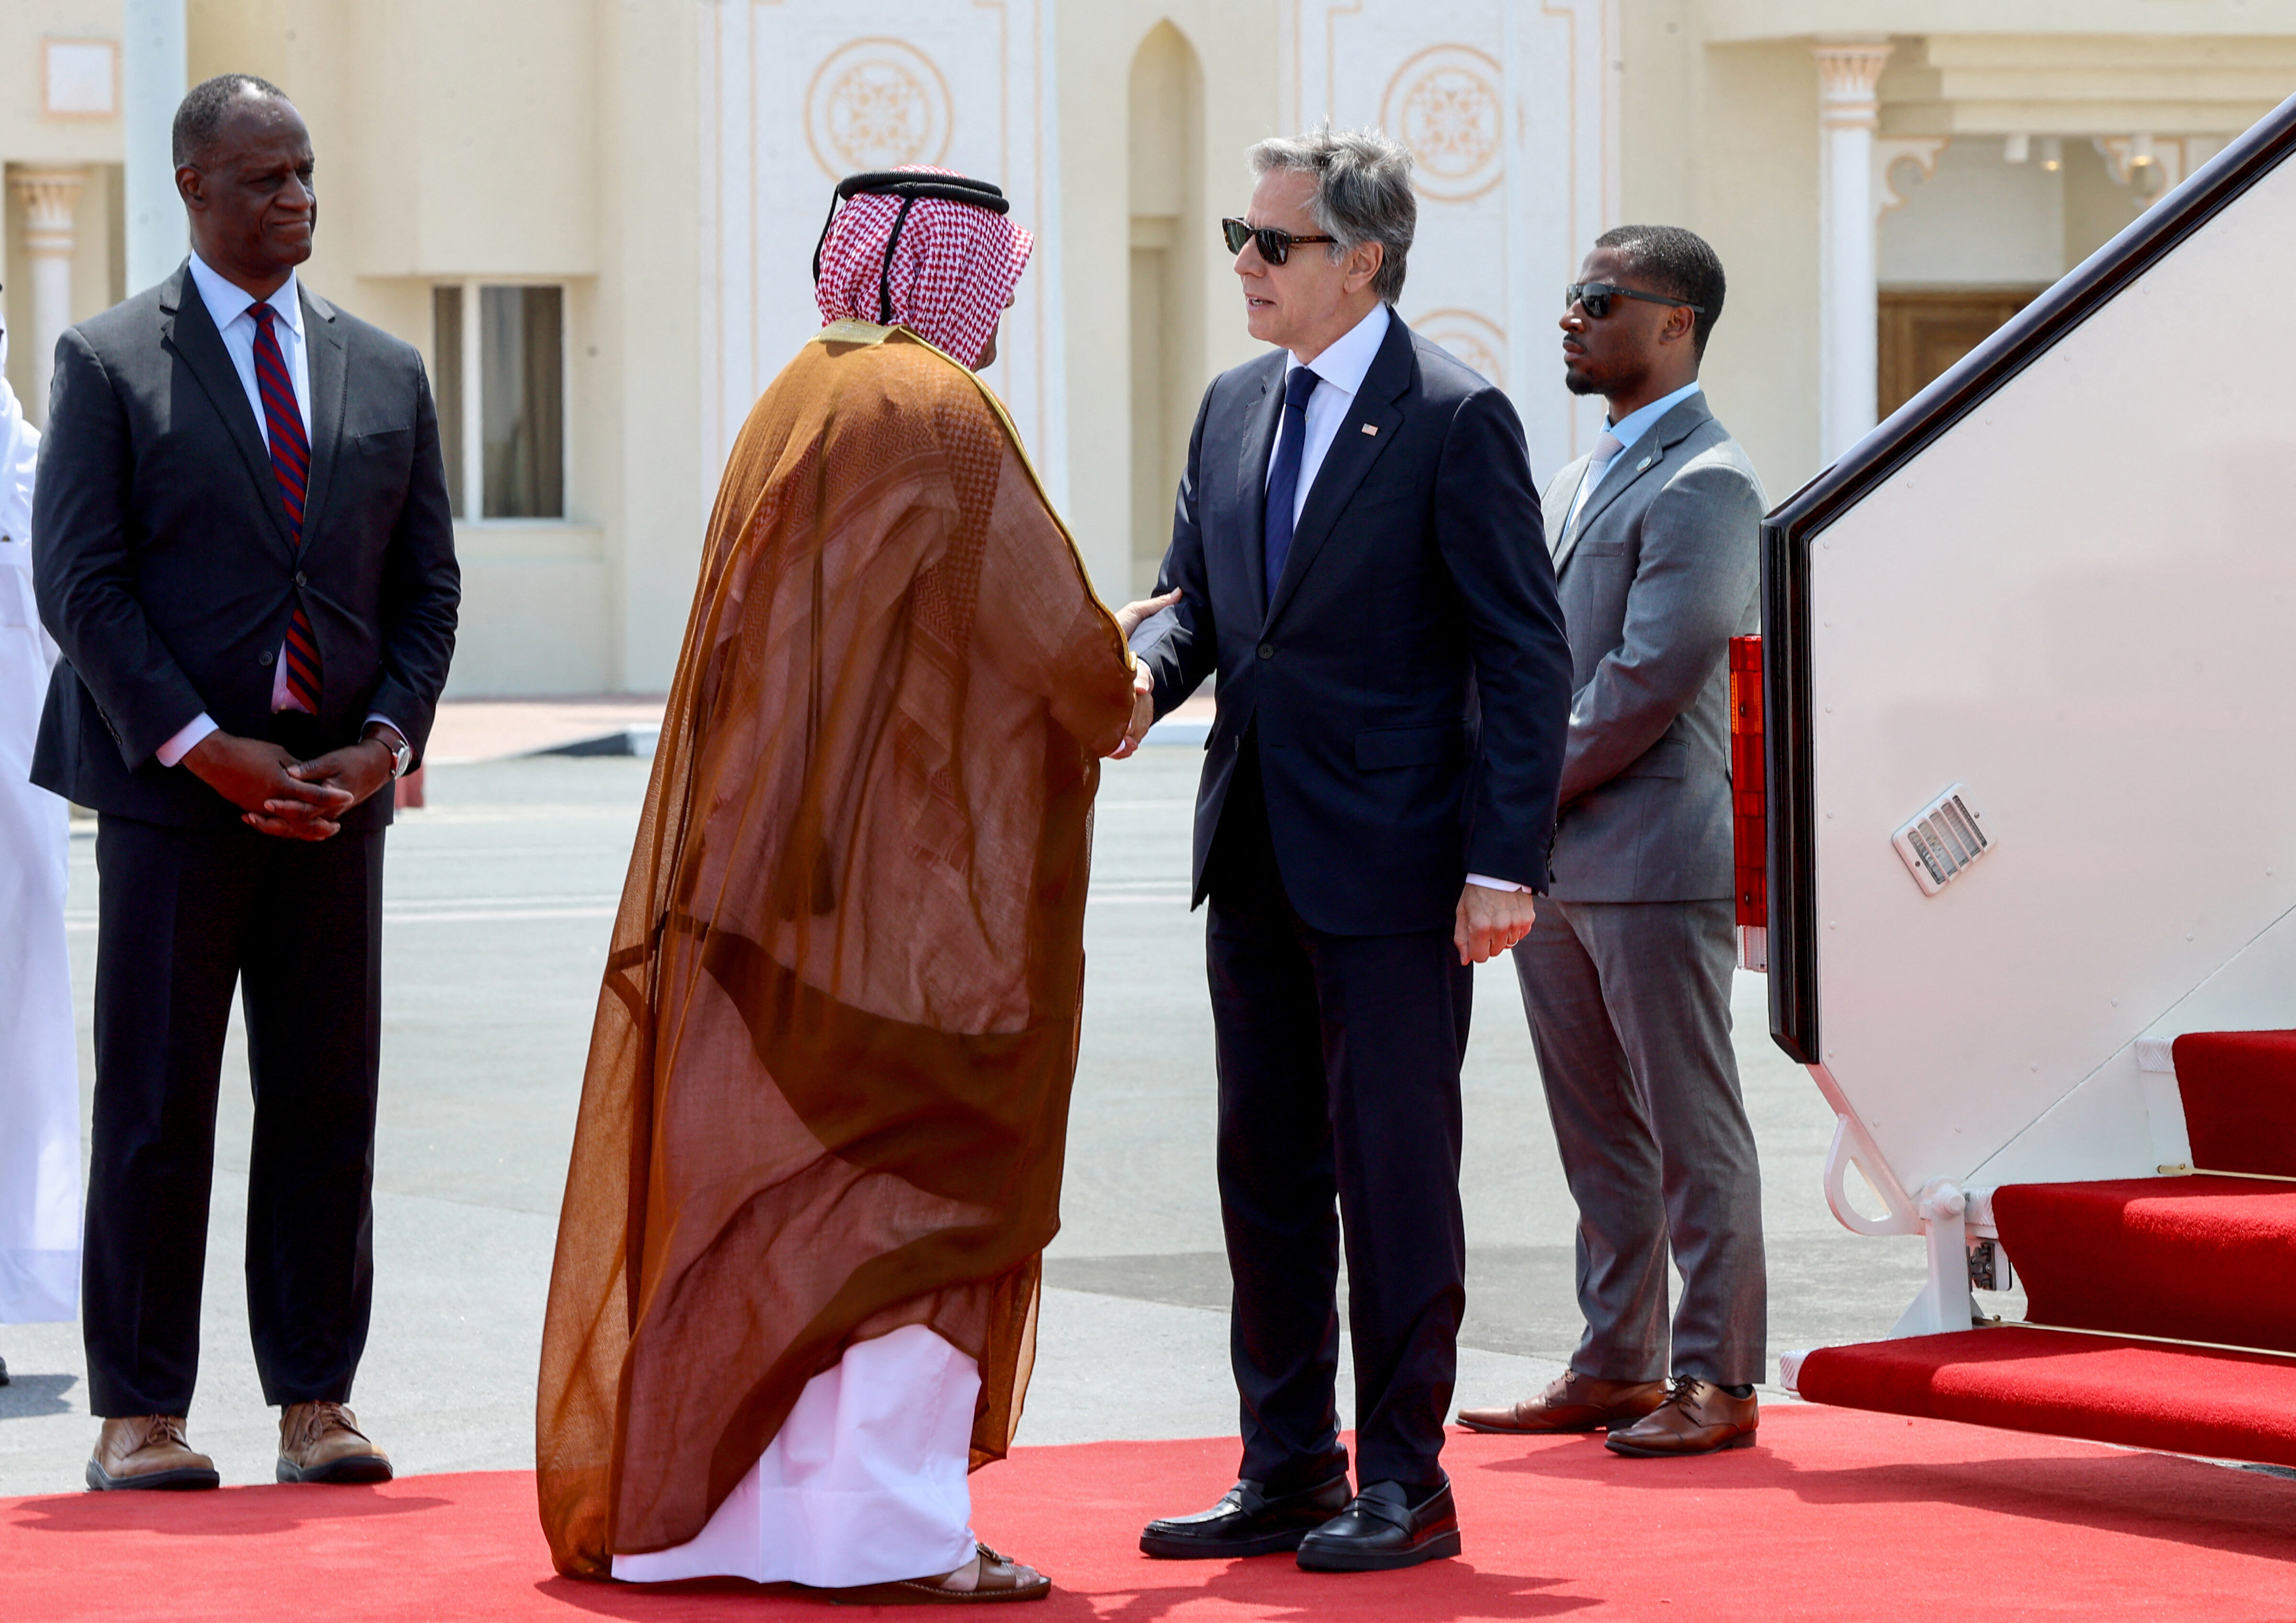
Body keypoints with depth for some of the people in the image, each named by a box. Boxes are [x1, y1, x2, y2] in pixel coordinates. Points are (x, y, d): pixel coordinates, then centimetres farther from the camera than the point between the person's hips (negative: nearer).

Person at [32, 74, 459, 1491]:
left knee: (328, 1105, 3)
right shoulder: (109, 364, 0)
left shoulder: (386, 375, 13)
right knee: (156, 1108, -3)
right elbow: (80, 585, -6)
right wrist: (209, 751, -14)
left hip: (335, 791, 4)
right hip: (172, 788, -4)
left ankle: (317, 1404, 8)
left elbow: (427, 587, 13)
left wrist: (386, 740, -4)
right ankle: (139, 1413, 1)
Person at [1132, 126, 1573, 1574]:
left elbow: (1527, 656, -11)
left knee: (1394, 1171, -1)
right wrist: (1145, 678, -6)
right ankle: (1287, 1475, 20)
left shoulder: (1455, 420, -10)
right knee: (1266, 1172, 11)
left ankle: (1404, 1487, 7)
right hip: (1257, 856, 7)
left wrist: (1505, 863, -16)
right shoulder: (1235, 410, 12)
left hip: (1390, 860, -7)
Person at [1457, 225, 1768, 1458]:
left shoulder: (1703, 484, -11)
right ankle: (1616, 1366, 19)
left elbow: (1653, 678, -18)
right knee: (1598, 1137, 13)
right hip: (1552, 864, 9)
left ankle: (1716, 1382, 2)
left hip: (1652, 859, -9)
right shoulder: (1581, 477, 18)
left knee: (1691, 1133, -2)